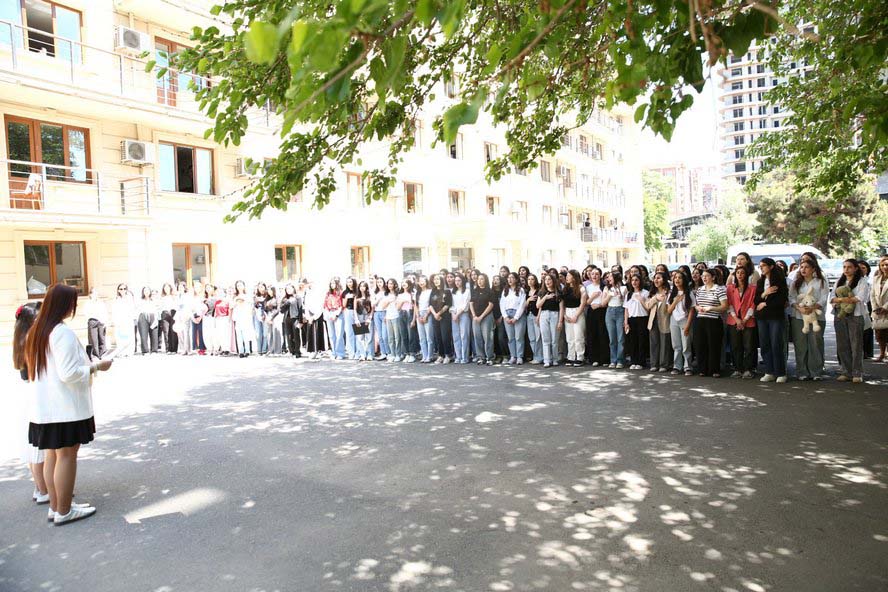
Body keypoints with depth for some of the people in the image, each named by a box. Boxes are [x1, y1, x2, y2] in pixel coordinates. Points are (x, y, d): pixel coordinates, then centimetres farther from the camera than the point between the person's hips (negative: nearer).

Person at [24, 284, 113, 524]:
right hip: (65, 407, -8)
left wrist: (85, 364, 18)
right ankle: (63, 511, 10)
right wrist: (96, 367, -10)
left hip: (44, 407, 9)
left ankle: (55, 506, 25)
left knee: (52, 455, 15)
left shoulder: (36, 331, 8)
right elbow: (68, 373, -22)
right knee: (67, 456, 1)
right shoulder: (63, 333, -19)